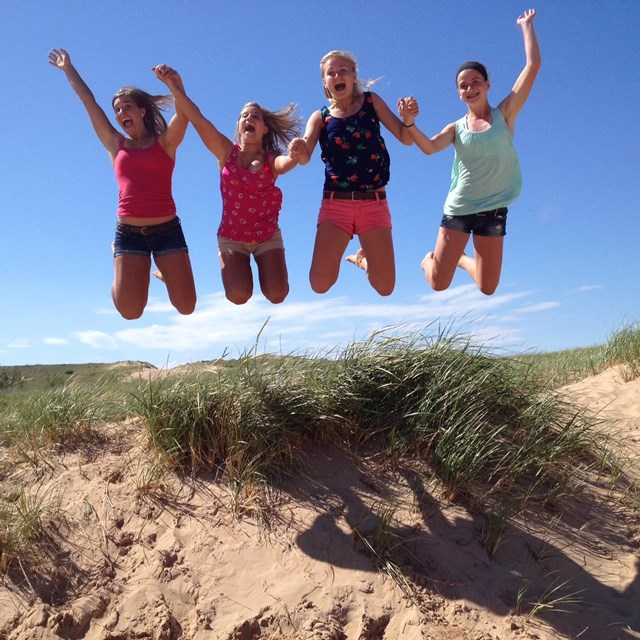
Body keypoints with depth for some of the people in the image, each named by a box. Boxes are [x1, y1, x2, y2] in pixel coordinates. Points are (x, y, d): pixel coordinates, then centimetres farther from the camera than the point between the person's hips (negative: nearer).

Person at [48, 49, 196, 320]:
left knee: (186, 306, -7)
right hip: (128, 232, 2)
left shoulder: (165, 142, 6)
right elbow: (89, 102, 18)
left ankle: (165, 270, 29)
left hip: (167, 229, -2)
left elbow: (184, 112, -11)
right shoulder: (116, 145, 13)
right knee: (130, 311, -7)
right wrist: (68, 70, 23)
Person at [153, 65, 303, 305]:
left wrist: (294, 154, -51)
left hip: (268, 235, 0)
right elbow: (197, 118, -12)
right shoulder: (227, 152, -3)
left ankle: (263, 267, 22)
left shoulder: (272, 160, -4)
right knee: (238, 296, -18)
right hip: (232, 237, 0)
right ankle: (238, 268, 19)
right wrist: (175, 86, -23)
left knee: (277, 295, -13)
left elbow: (286, 163, -28)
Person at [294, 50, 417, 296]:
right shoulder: (320, 117, 6)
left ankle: (361, 258, 30)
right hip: (335, 203, 0)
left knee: (385, 288, -5)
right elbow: (304, 157, -9)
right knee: (320, 284, -12)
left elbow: (406, 139, 6)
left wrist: (409, 118, -15)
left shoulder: (371, 102, 7)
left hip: (374, 203, 0)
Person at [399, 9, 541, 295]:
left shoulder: (504, 115, 3)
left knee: (488, 288, 6)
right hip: (458, 208, 0)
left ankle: (462, 259, 39)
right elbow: (429, 147, -17)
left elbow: (533, 66, -2)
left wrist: (526, 26, 5)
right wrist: (409, 122, -31)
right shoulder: (456, 128, 3)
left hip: (494, 210, 1)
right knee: (438, 283, -2)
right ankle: (430, 258, 35)